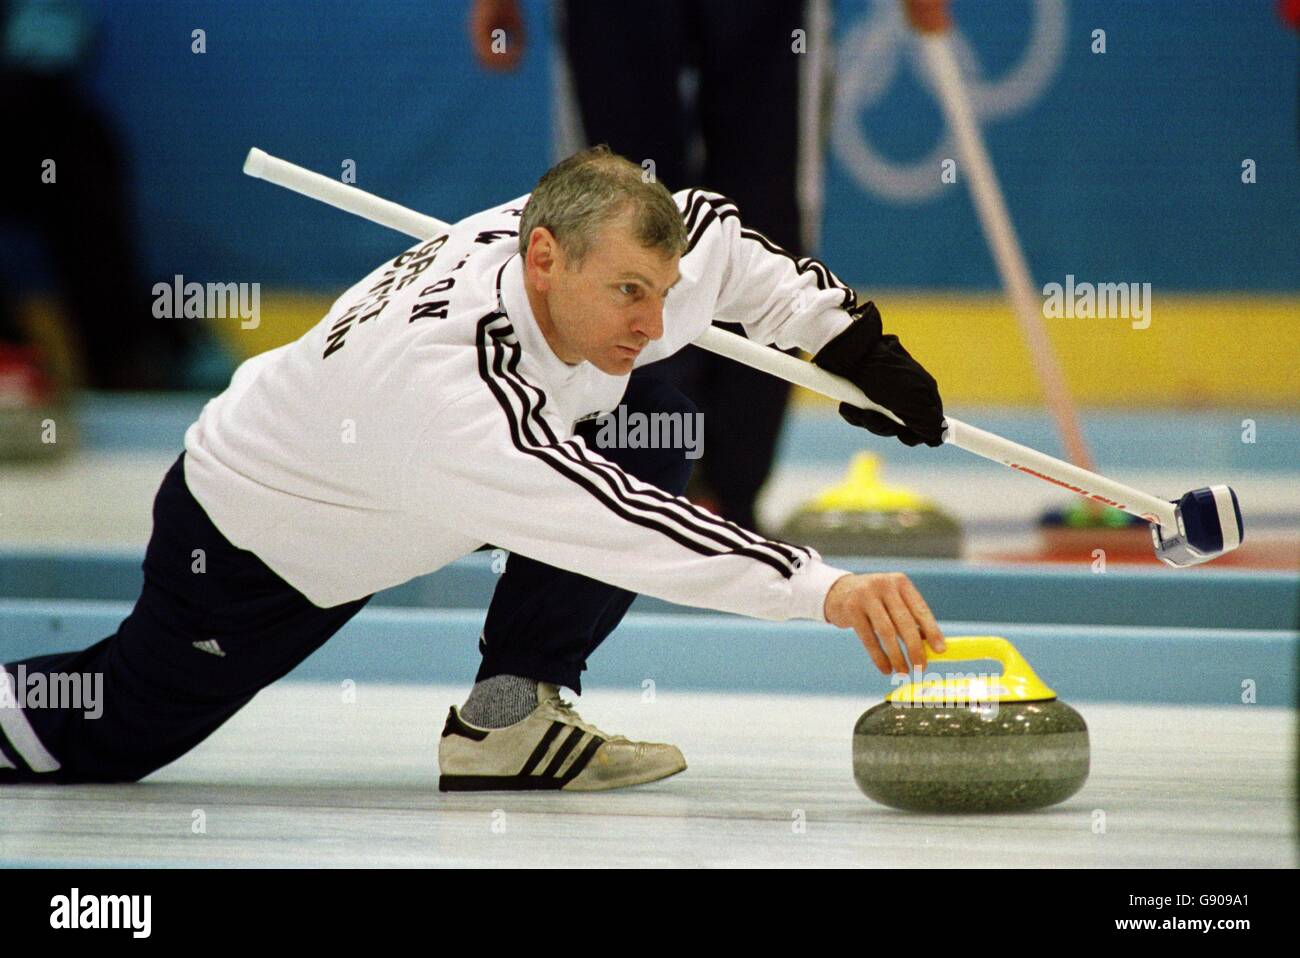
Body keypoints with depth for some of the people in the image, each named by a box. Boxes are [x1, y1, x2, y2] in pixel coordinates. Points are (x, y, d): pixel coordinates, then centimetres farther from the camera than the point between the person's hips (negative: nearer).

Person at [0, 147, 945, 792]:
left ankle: (505, 715, -5)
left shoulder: (595, 243, -23)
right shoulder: (443, 372, -46)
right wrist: (825, 587, -61)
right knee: (103, 739, 1)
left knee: (652, 425, -11)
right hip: (254, 538, -7)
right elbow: (614, 526, -55)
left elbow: (712, 236, 3)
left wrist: (848, 336, -5)